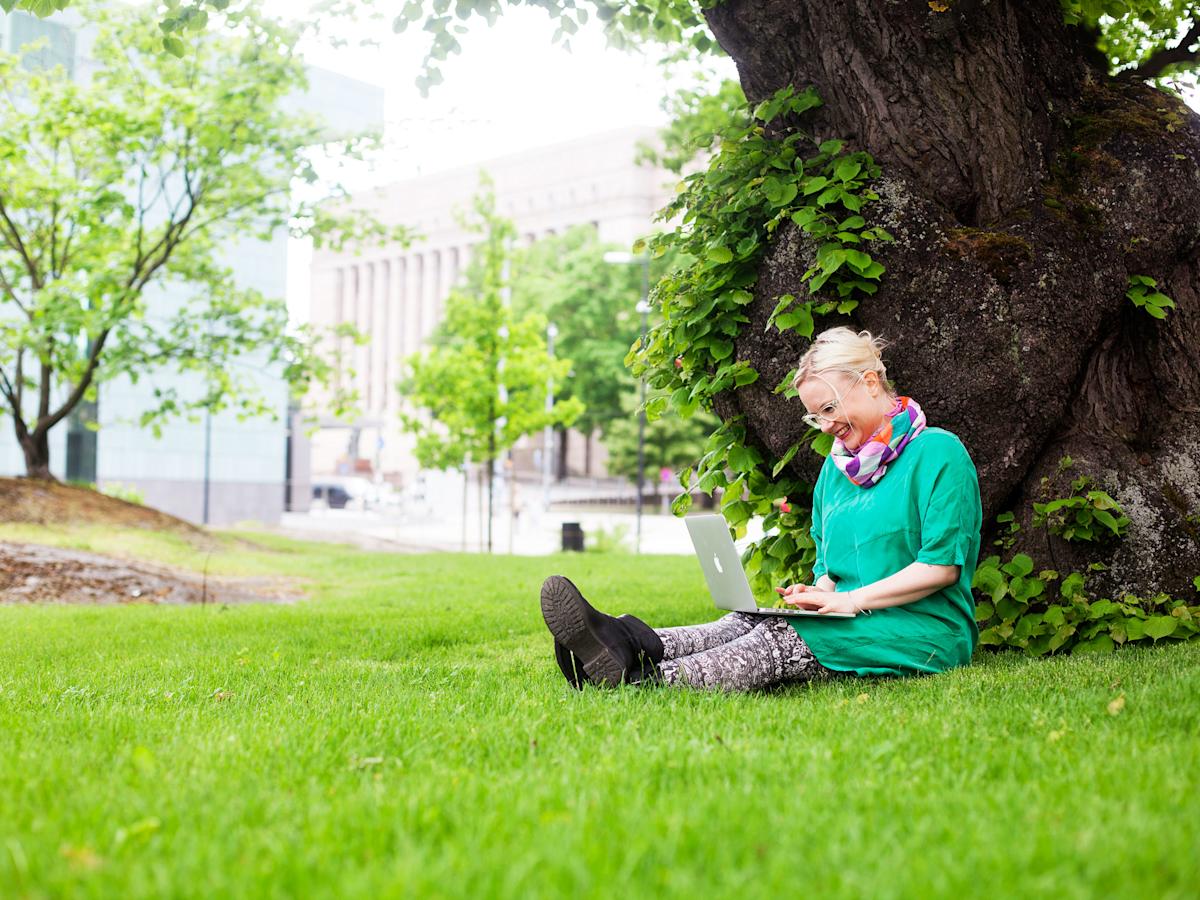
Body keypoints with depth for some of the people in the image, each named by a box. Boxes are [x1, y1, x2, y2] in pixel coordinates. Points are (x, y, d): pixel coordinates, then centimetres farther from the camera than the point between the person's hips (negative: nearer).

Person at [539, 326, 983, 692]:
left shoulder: (938, 452, -5)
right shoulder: (837, 465, 18)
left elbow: (942, 565, -12)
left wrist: (852, 600, -16)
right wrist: (820, 592, -2)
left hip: (922, 632, -6)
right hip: (854, 623, 6)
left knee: (783, 636, -31)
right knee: (749, 622, -25)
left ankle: (646, 679, -48)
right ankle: (628, 648, -49)